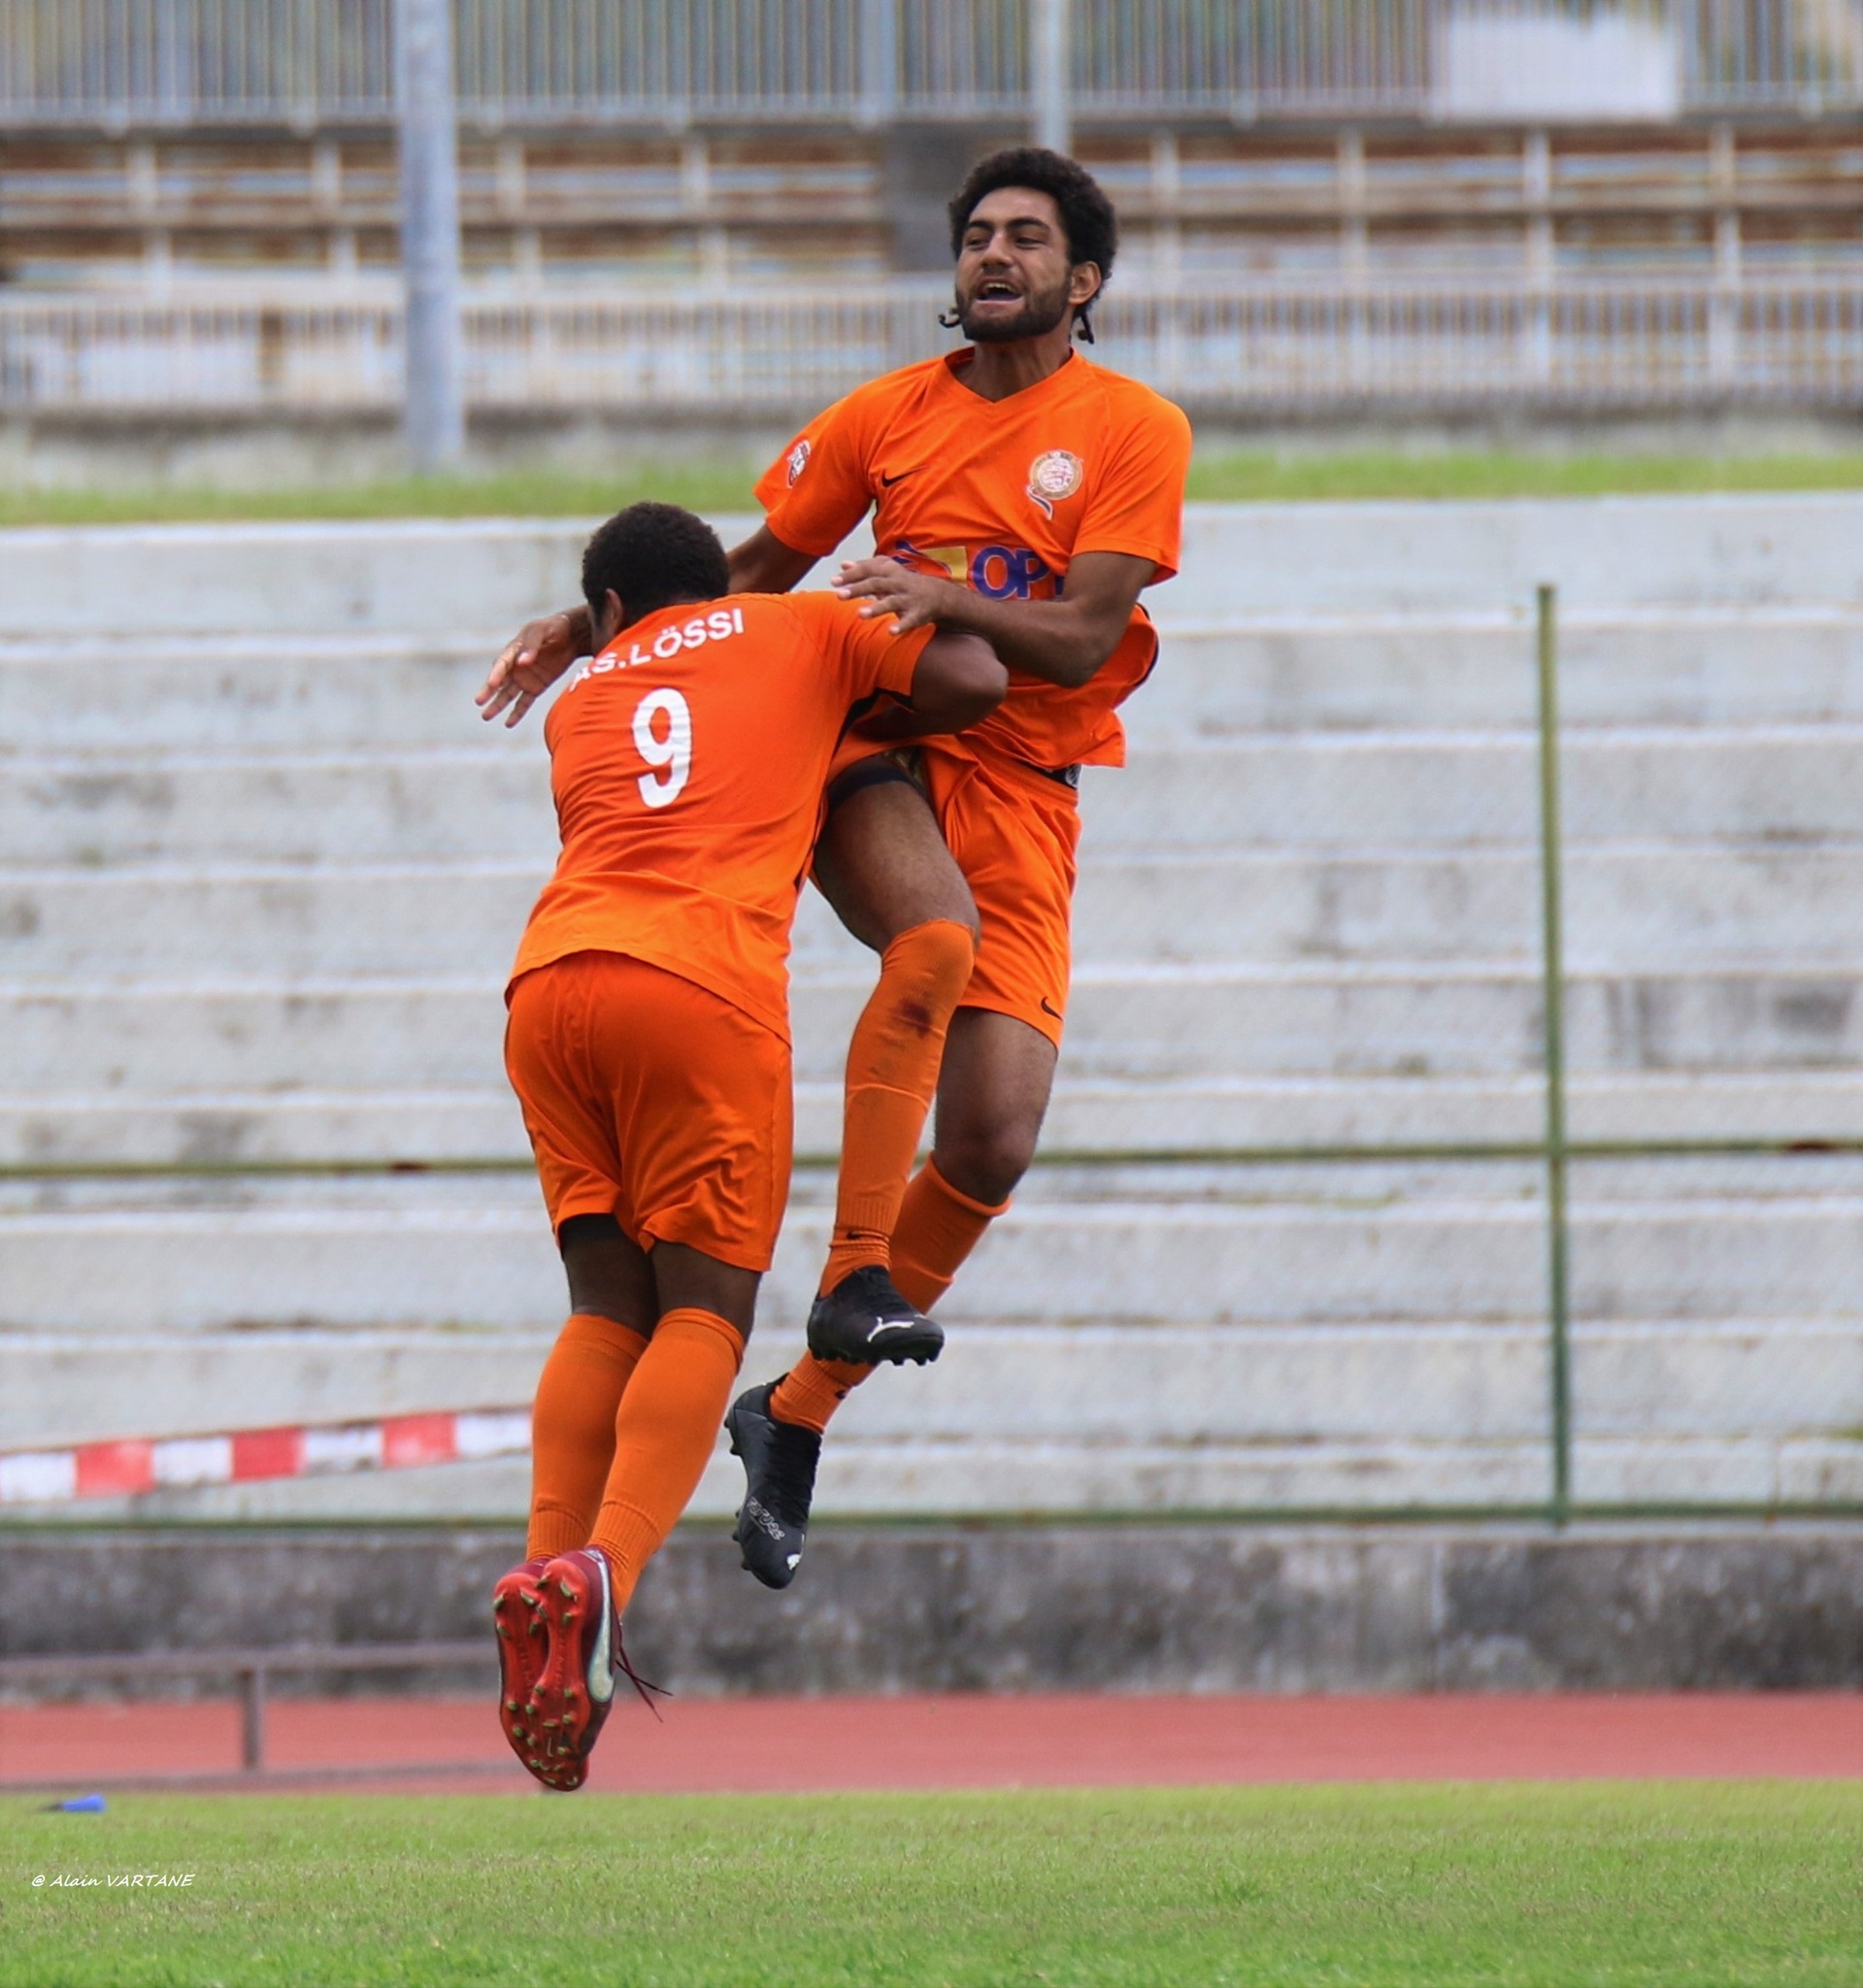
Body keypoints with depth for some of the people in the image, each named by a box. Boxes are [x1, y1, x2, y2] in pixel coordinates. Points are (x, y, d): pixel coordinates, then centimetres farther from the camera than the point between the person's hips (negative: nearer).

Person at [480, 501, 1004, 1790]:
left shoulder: (582, 705, 30)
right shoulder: (800, 631, 22)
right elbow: (974, 682, 17)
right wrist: (860, 719, 34)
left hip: (551, 983, 4)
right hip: (699, 984, -4)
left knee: (607, 1309, 10)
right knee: (703, 1310, -4)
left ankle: (551, 1569, -9)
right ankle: (602, 1576, -26)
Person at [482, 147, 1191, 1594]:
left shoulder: (1134, 431, 3)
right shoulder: (887, 417, 11)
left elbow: (1082, 641, -7)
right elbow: (753, 576, 22)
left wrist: (945, 598, -24)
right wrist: (593, 627, 9)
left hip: (1024, 791, 0)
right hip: (876, 741, 0)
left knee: (996, 1138, -9)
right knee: (933, 938, -36)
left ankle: (799, 1413, 6)